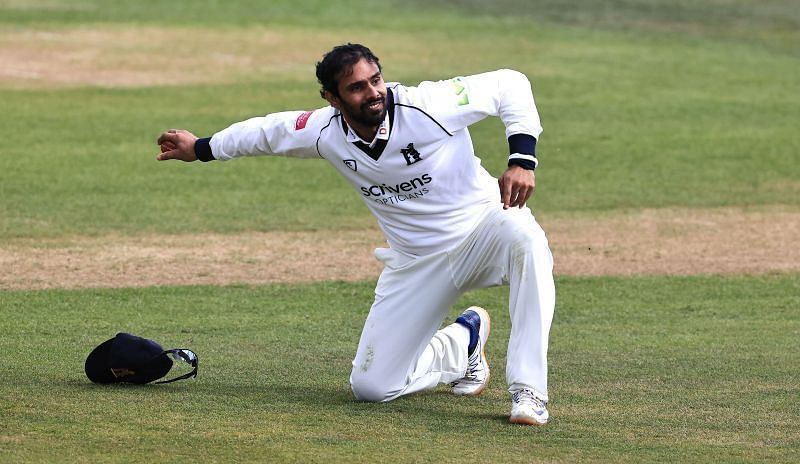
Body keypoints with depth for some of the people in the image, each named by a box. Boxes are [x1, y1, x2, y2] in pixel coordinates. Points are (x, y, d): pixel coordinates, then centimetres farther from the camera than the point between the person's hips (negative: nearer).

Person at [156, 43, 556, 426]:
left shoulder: (427, 106, -23)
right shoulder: (325, 132, -11)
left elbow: (510, 85, -16)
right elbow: (270, 130, 10)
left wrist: (521, 160, -28)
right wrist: (201, 149, 25)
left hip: (480, 228, -4)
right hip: (415, 263, 4)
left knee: (523, 236, -42)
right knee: (370, 386, 0)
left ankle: (528, 390, -34)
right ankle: (463, 343, 29)